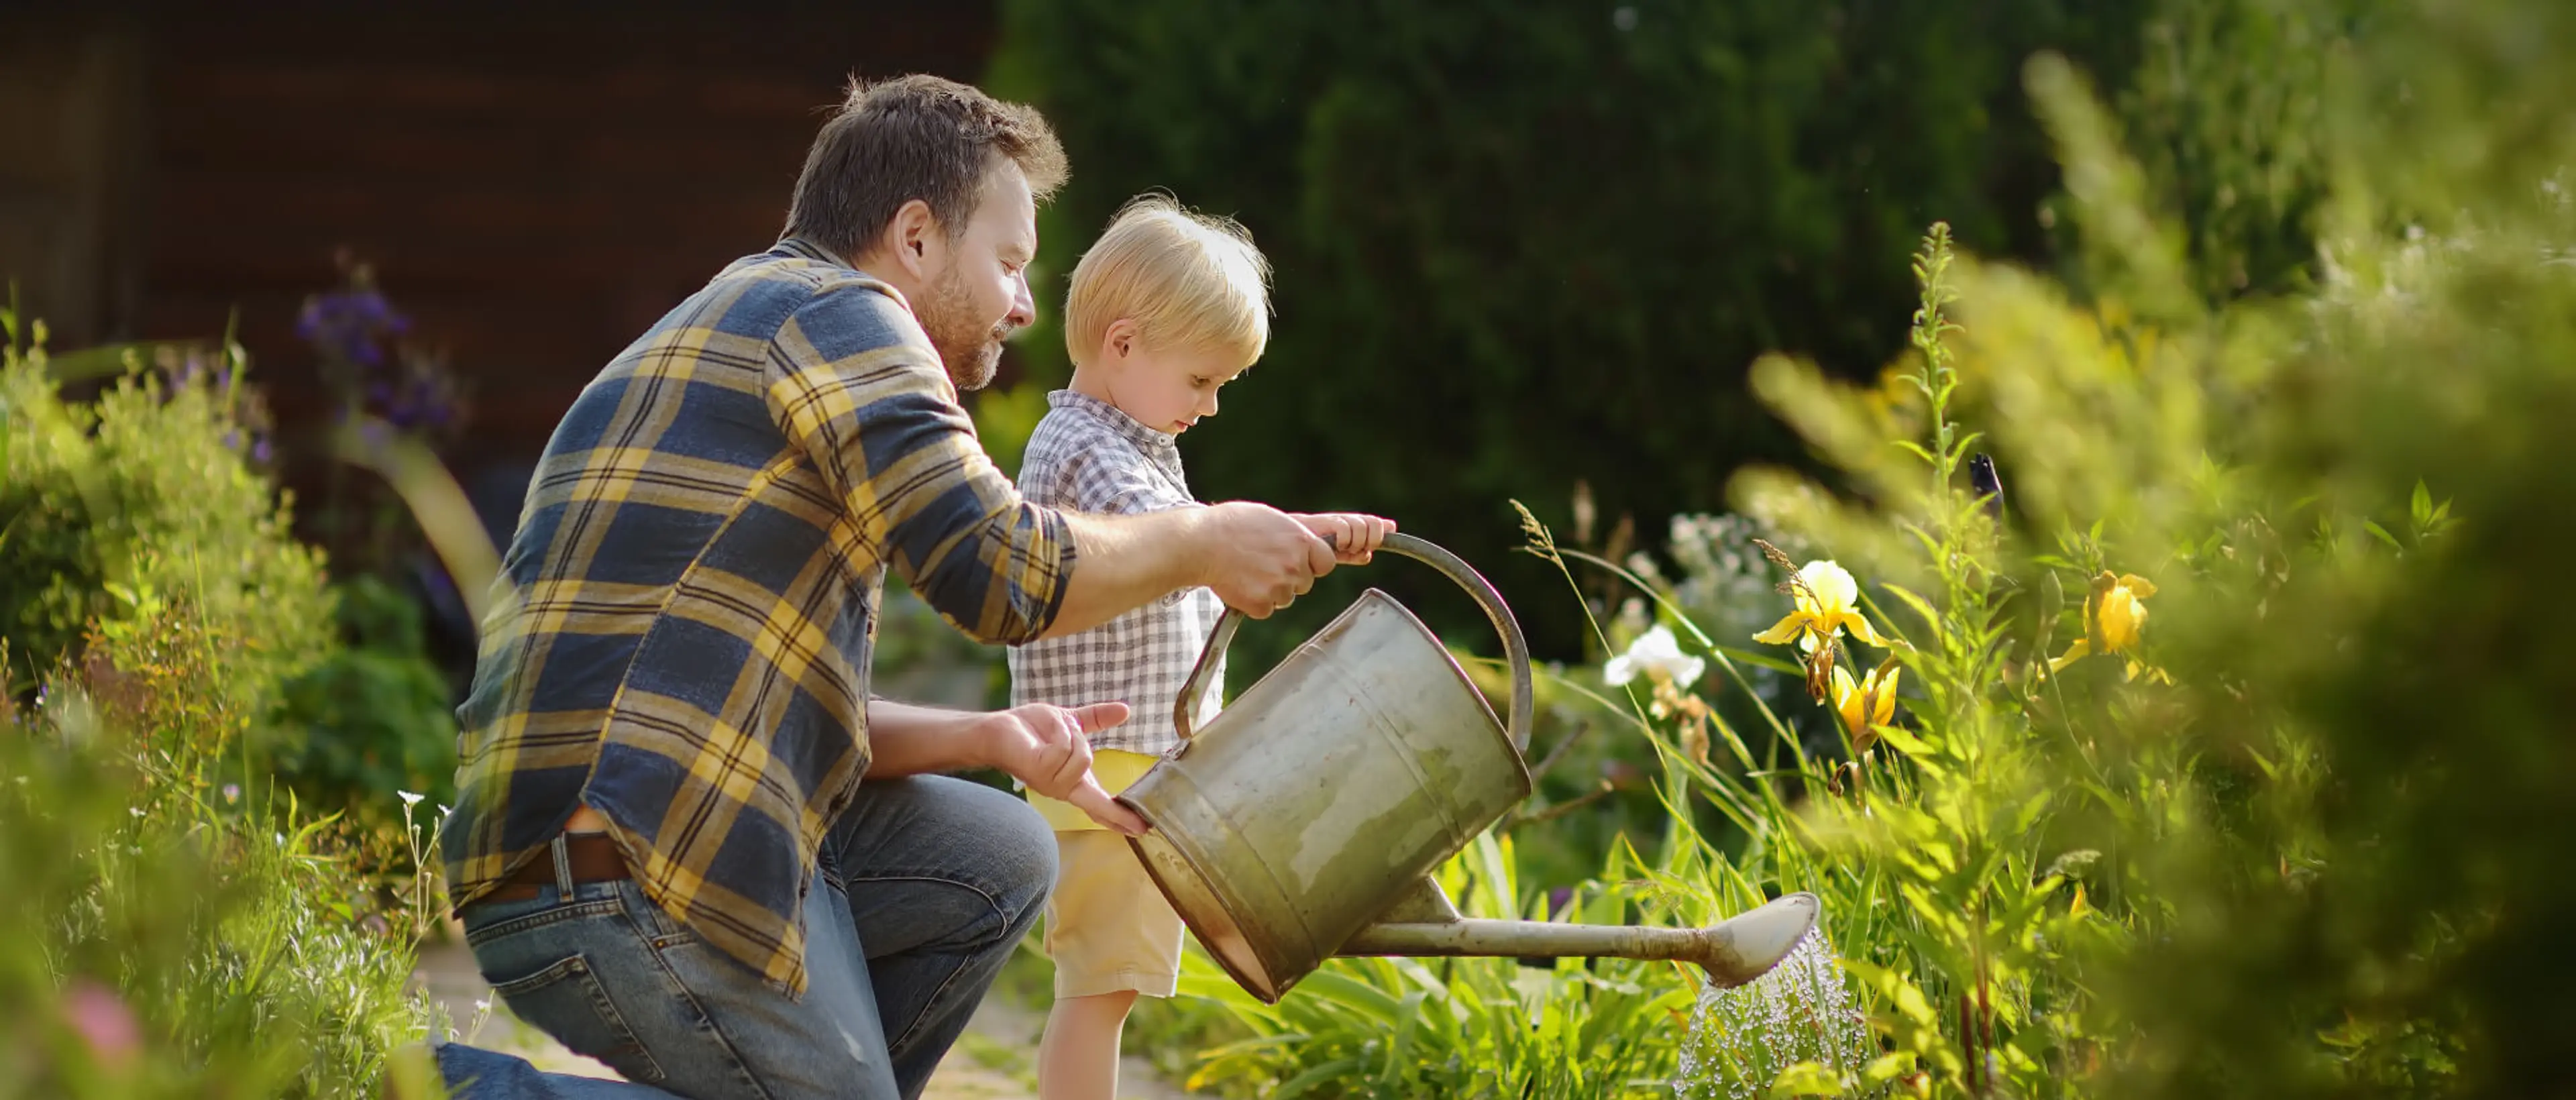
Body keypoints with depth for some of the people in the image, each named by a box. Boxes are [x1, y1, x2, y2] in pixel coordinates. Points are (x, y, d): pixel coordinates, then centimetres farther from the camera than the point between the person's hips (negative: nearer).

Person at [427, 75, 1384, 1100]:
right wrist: (1201, 545, 1)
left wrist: (988, 739, 10)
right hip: (632, 882, -10)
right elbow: (999, 569, -15)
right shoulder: (833, 310, -4)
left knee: (1000, 860, 15)